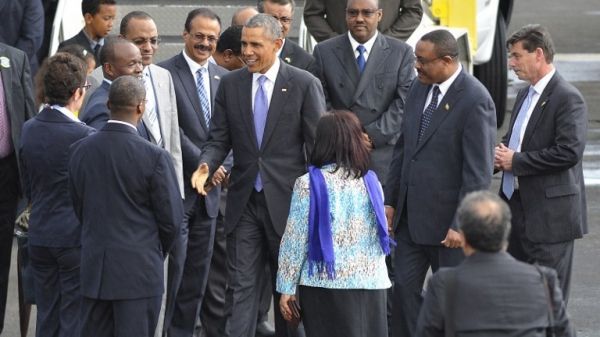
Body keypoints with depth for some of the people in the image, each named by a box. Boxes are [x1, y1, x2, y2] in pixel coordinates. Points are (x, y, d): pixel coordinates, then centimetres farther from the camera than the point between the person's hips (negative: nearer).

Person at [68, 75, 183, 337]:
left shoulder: (79, 151, -1)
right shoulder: (154, 157, -15)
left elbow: (79, 208, 8)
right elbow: (171, 218, -7)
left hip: (93, 268, 4)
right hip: (139, 269, -4)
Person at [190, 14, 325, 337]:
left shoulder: (304, 84, -5)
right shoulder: (230, 84, 5)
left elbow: (318, 146, -4)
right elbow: (219, 139, 7)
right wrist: (206, 165, -15)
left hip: (287, 201, -2)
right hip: (244, 201, 3)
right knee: (241, 285, 0)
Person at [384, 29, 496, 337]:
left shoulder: (475, 101, -18)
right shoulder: (419, 87, 6)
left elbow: (478, 171, -19)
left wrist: (460, 224, -20)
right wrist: (390, 200, 12)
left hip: (446, 220, -7)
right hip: (410, 216, 7)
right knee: (404, 288, 8)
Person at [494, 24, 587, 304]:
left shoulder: (567, 99, -14)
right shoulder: (525, 95, 15)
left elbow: (570, 152, -23)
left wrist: (516, 161, -17)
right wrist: (502, 155, 2)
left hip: (549, 215, -9)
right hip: (517, 209, 9)